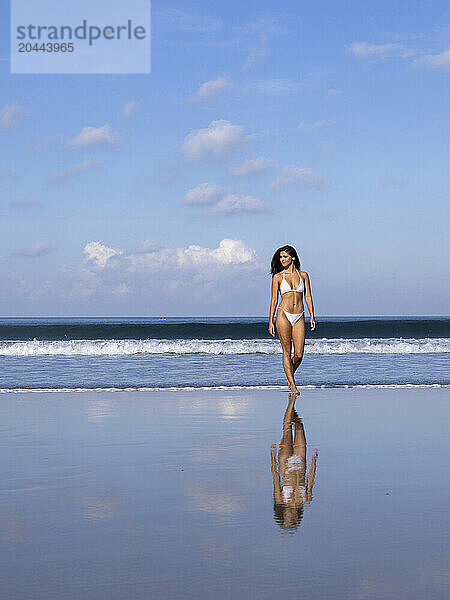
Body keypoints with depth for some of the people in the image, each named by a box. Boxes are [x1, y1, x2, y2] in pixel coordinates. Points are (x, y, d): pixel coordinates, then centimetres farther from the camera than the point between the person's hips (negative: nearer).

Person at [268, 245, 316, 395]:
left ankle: (290, 374, 25)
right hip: (284, 315, -2)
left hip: (299, 317, 2)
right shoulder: (278, 277, 5)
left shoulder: (303, 275, 10)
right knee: (287, 351, -2)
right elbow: (274, 300, 4)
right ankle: (292, 385, 2)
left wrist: (312, 317, 2)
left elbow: (308, 297, 11)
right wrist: (270, 321, 0)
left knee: (299, 354, -3)